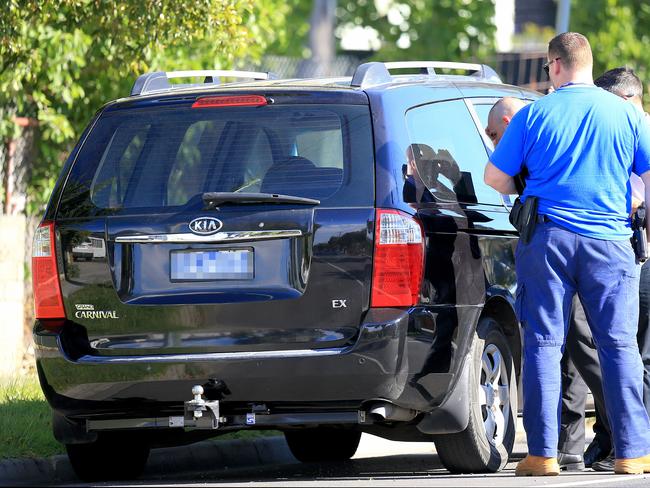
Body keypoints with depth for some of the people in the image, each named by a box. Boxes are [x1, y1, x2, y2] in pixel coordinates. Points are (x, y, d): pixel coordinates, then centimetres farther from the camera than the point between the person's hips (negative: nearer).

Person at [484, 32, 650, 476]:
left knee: (544, 343, 4)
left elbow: (495, 178, 5)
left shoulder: (534, 115, 0)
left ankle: (543, 453, 0)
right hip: (608, 241, 0)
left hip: (547, 238, 0)